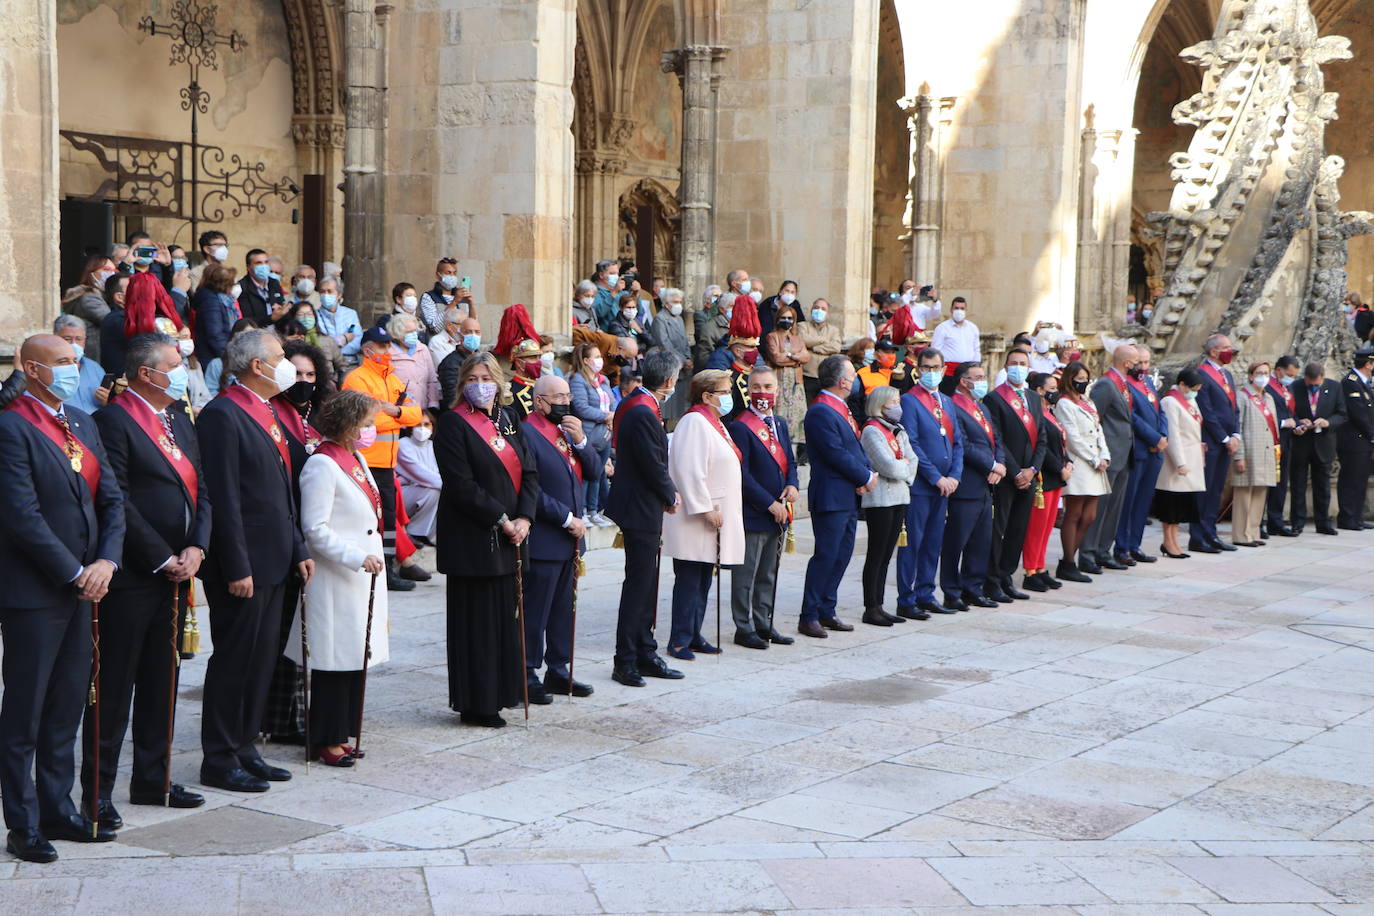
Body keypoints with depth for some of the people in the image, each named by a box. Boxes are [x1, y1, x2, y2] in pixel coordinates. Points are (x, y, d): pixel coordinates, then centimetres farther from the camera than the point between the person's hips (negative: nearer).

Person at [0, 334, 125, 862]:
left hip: (81, 589, 8)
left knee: (66, 709, 14)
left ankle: (57, 810, 25)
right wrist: (75, 573, -14)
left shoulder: (82, 425, 13)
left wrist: (105, 561, -6)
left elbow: (111, 499, 10)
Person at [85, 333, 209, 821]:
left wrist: (195, 548, -3)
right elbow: (118, 503, -17)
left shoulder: (180, 418, 14)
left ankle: (152, 779, 25)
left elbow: (201, 488, 13)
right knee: (115, 684, -1)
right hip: (131, 577, -8)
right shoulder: (114, 421, -12)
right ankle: (98, 788, 8)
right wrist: (162, 559, -15)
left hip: (176, 571, 8)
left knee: (162, 680, 14)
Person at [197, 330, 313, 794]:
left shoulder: (267, 412, 15)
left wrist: (298, 549, 14)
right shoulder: (222, 415, -15)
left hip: (273, 563, 9)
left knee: (261, 661, 14)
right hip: (242, 565, -9)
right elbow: (224, 499, -19)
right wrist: (237, 568, -21)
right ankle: (220, 760, 10)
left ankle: (244, 748, 24)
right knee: (234, 661, 0)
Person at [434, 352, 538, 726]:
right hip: (472, 538, -6)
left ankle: (498, 694, 18)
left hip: (508, 538, 7)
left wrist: (524, 517, -6)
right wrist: (501, 519, -15)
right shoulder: (453, 423, -7)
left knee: (505, 619, 9)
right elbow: (461, 484, -15)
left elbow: (530, 472, 10)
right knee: (477, 622, -2)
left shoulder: (506, 422, 14)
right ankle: (476, 705, 6)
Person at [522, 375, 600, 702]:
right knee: (535, 612, -2)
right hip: (542, 540, -8)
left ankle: (558, 671, 22)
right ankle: (527, 675, 6)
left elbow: (594, 472, 10)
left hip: (570, 539, 8)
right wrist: (567, 519, -14)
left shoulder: (568, 432, 15)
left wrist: (581, 440, -6)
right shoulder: (526, 434, -12)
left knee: (565, 610, 13)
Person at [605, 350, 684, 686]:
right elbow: (654, 466, -20)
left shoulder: (636, 405, 10)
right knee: (638, 585, -4)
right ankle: (625, 662, 3)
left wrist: (667, 493, 6)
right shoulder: (642, 414, -22)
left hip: (641, 509, 11)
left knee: (645, 584, 16)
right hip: (641, 510, -11)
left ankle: (644, 654, 24)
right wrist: (672, 497, -4)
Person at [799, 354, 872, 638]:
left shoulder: (841, 409, 15)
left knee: (842, 554, 12)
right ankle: (809, 617, 0)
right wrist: (866, 477, -10)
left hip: (849, 497, 10)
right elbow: (837, 454, -20)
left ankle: (826, 611, 20)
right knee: (826, 556, -7)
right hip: (831, 496, -10)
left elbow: (856, 447, 15)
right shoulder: (820, 412, -16)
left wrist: (867, 474, -3)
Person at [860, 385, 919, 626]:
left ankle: (878, 606, 15)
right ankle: (871, 609, 1)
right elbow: (888, 466, -18)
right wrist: (906, 467, -1)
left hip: (899, 497, 8)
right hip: (880, 499, -8)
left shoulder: (899, 431, 16)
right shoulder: (872, 431, -11)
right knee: (876, 555, -4)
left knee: (886, 555, 10)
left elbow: (912, 460, 9)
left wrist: (902, 470, -10)